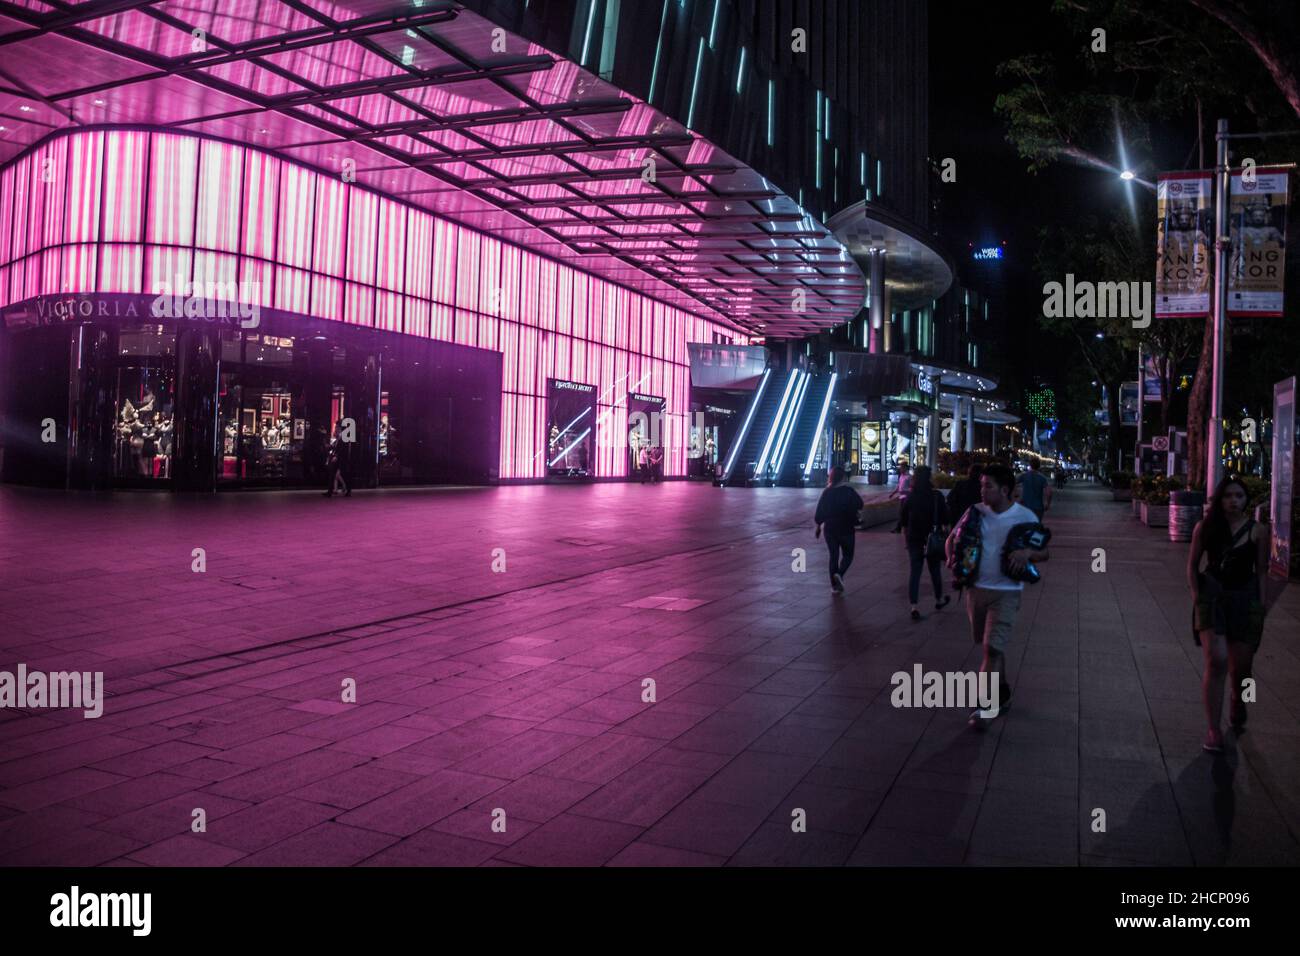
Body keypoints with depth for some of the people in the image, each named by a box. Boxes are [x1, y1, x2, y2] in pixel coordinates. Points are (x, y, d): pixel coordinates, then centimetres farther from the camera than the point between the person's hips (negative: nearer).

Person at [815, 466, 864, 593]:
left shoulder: (827, 492, 0)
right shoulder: (848, 491, -9)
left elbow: (819, 511, 0)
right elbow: (860, 505, -1)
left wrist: (819, 526, 10)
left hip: (830, 529, 3)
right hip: (846, 529, -3)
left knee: (833, 556, 11)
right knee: (847, 555, 10)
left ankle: (834, 584, 9)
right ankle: (839, 574, -16)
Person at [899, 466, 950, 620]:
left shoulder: (910, 498, -2)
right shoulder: (937, 497, -8)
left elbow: (904, 522, 5)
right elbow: (944, 520, -6)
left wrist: (905, 538, 16)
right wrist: (945, 536, 6)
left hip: (914, 539, 2)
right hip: (933, 540, -1)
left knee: (915, 572, 4)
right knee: (935, 571, 15)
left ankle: (914, 607, -4)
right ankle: (939, 600, 35)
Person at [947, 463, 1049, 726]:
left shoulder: (1025, 517, -8)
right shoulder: (976, 512, 0)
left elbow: (1044, 553, -3)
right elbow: (953, 538, 11)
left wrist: (1028, 552, -25)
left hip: (1006, 591, -4)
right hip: (977, 588, 4)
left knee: (993, 648, -11)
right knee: (991, 645, 17)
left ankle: (985, 706, -1)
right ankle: (1003, 693, 38)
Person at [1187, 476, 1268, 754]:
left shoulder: (1257, 532, -1)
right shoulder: (1205, 527, 0)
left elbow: (1262, 572, 4)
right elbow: (1192, 564, 7)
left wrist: (1260, 607, 0)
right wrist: (1196, 597, -2)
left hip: (1245, 599, 1)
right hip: (1212, 596, -1)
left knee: (1240, 666, 9)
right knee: (1216, 661, -14)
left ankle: (1238, 709, 42)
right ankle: (1213, 731, -9)